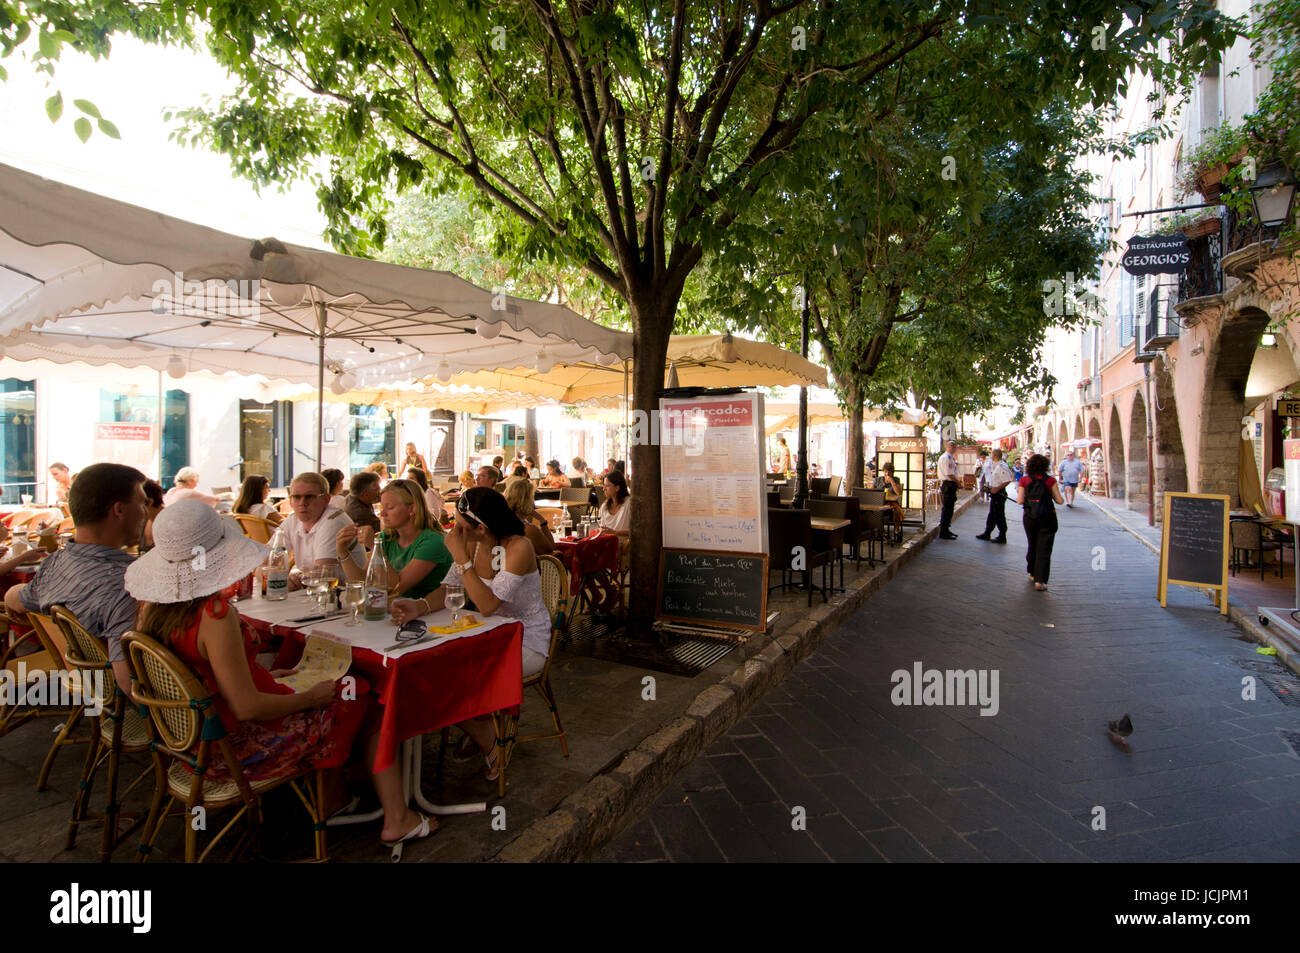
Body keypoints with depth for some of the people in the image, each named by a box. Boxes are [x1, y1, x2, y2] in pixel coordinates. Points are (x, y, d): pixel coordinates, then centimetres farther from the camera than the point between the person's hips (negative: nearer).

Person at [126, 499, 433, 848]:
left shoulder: (152, 607, -4)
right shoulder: (214, 613, -30)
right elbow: (246, 707, -28)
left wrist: (265, 676, 12)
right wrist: (310, 697, -13)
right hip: (235, 746, -9)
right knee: (368, 700, 3)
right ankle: (397, 818, 14)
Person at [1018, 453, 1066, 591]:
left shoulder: (1024, 480, -5)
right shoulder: (1050, 481, -8)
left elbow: (1020, 501, -7)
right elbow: (1060, 500, -6)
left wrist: (1018, 498, 14)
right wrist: (1051, 496, 13)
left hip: (1029, 518, 2)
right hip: (1047, 519, -2)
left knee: (1032, 546, 20)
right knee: (1044, 549, 1)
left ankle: (1032, 574, 33)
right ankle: (1040, 580, -4)